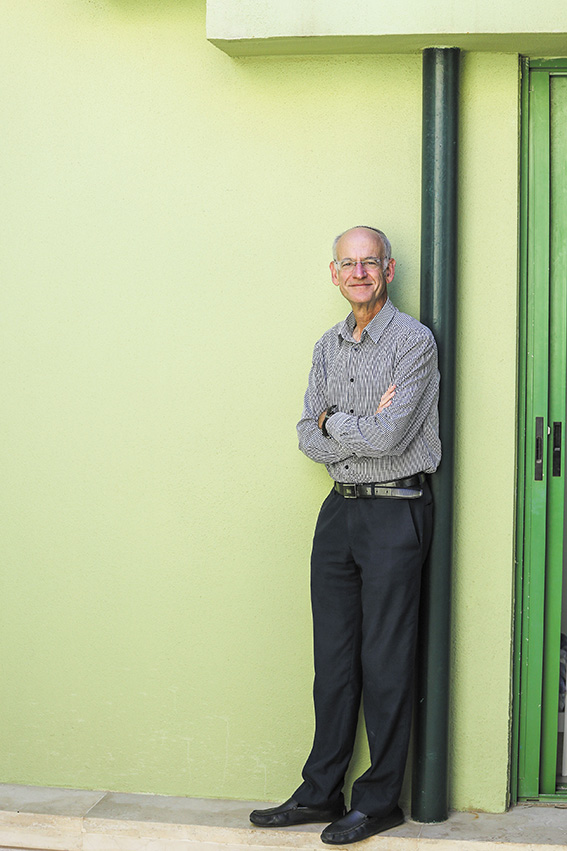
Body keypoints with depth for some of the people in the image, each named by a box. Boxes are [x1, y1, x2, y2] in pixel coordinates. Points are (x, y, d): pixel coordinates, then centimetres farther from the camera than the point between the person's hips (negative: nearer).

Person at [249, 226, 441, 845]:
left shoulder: (413, 341, -8)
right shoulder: (328, 347, 13)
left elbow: (390, 436, -18)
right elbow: (310, 439, 6)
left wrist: (333, 421, -3)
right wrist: (365, 427, -11)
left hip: (395, 510, -6)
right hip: (340, 509, 6)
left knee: (385, 662, -1)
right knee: (334, 659, 10)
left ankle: (379, 801, 9)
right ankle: (321, 793, 18)